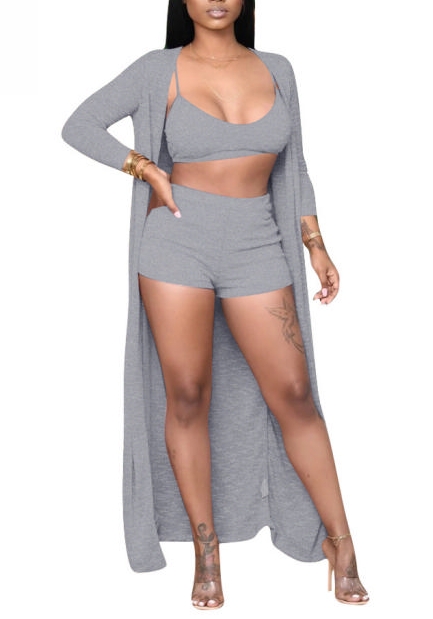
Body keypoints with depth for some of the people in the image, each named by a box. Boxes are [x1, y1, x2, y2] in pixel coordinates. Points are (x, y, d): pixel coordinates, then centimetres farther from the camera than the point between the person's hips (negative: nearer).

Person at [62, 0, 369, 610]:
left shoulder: (277, 70, 10)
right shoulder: (160, 69, 1)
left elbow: (292, 167, 15)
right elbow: (80, 126, 5)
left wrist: (315, 244, 8)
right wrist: (148, 170, -6)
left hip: (257, 248, 2)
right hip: (177, 243, -2)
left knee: (293, 394, 1)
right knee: (187, 399, 2)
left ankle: (340, 542, 12)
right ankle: (206, 551, 15)